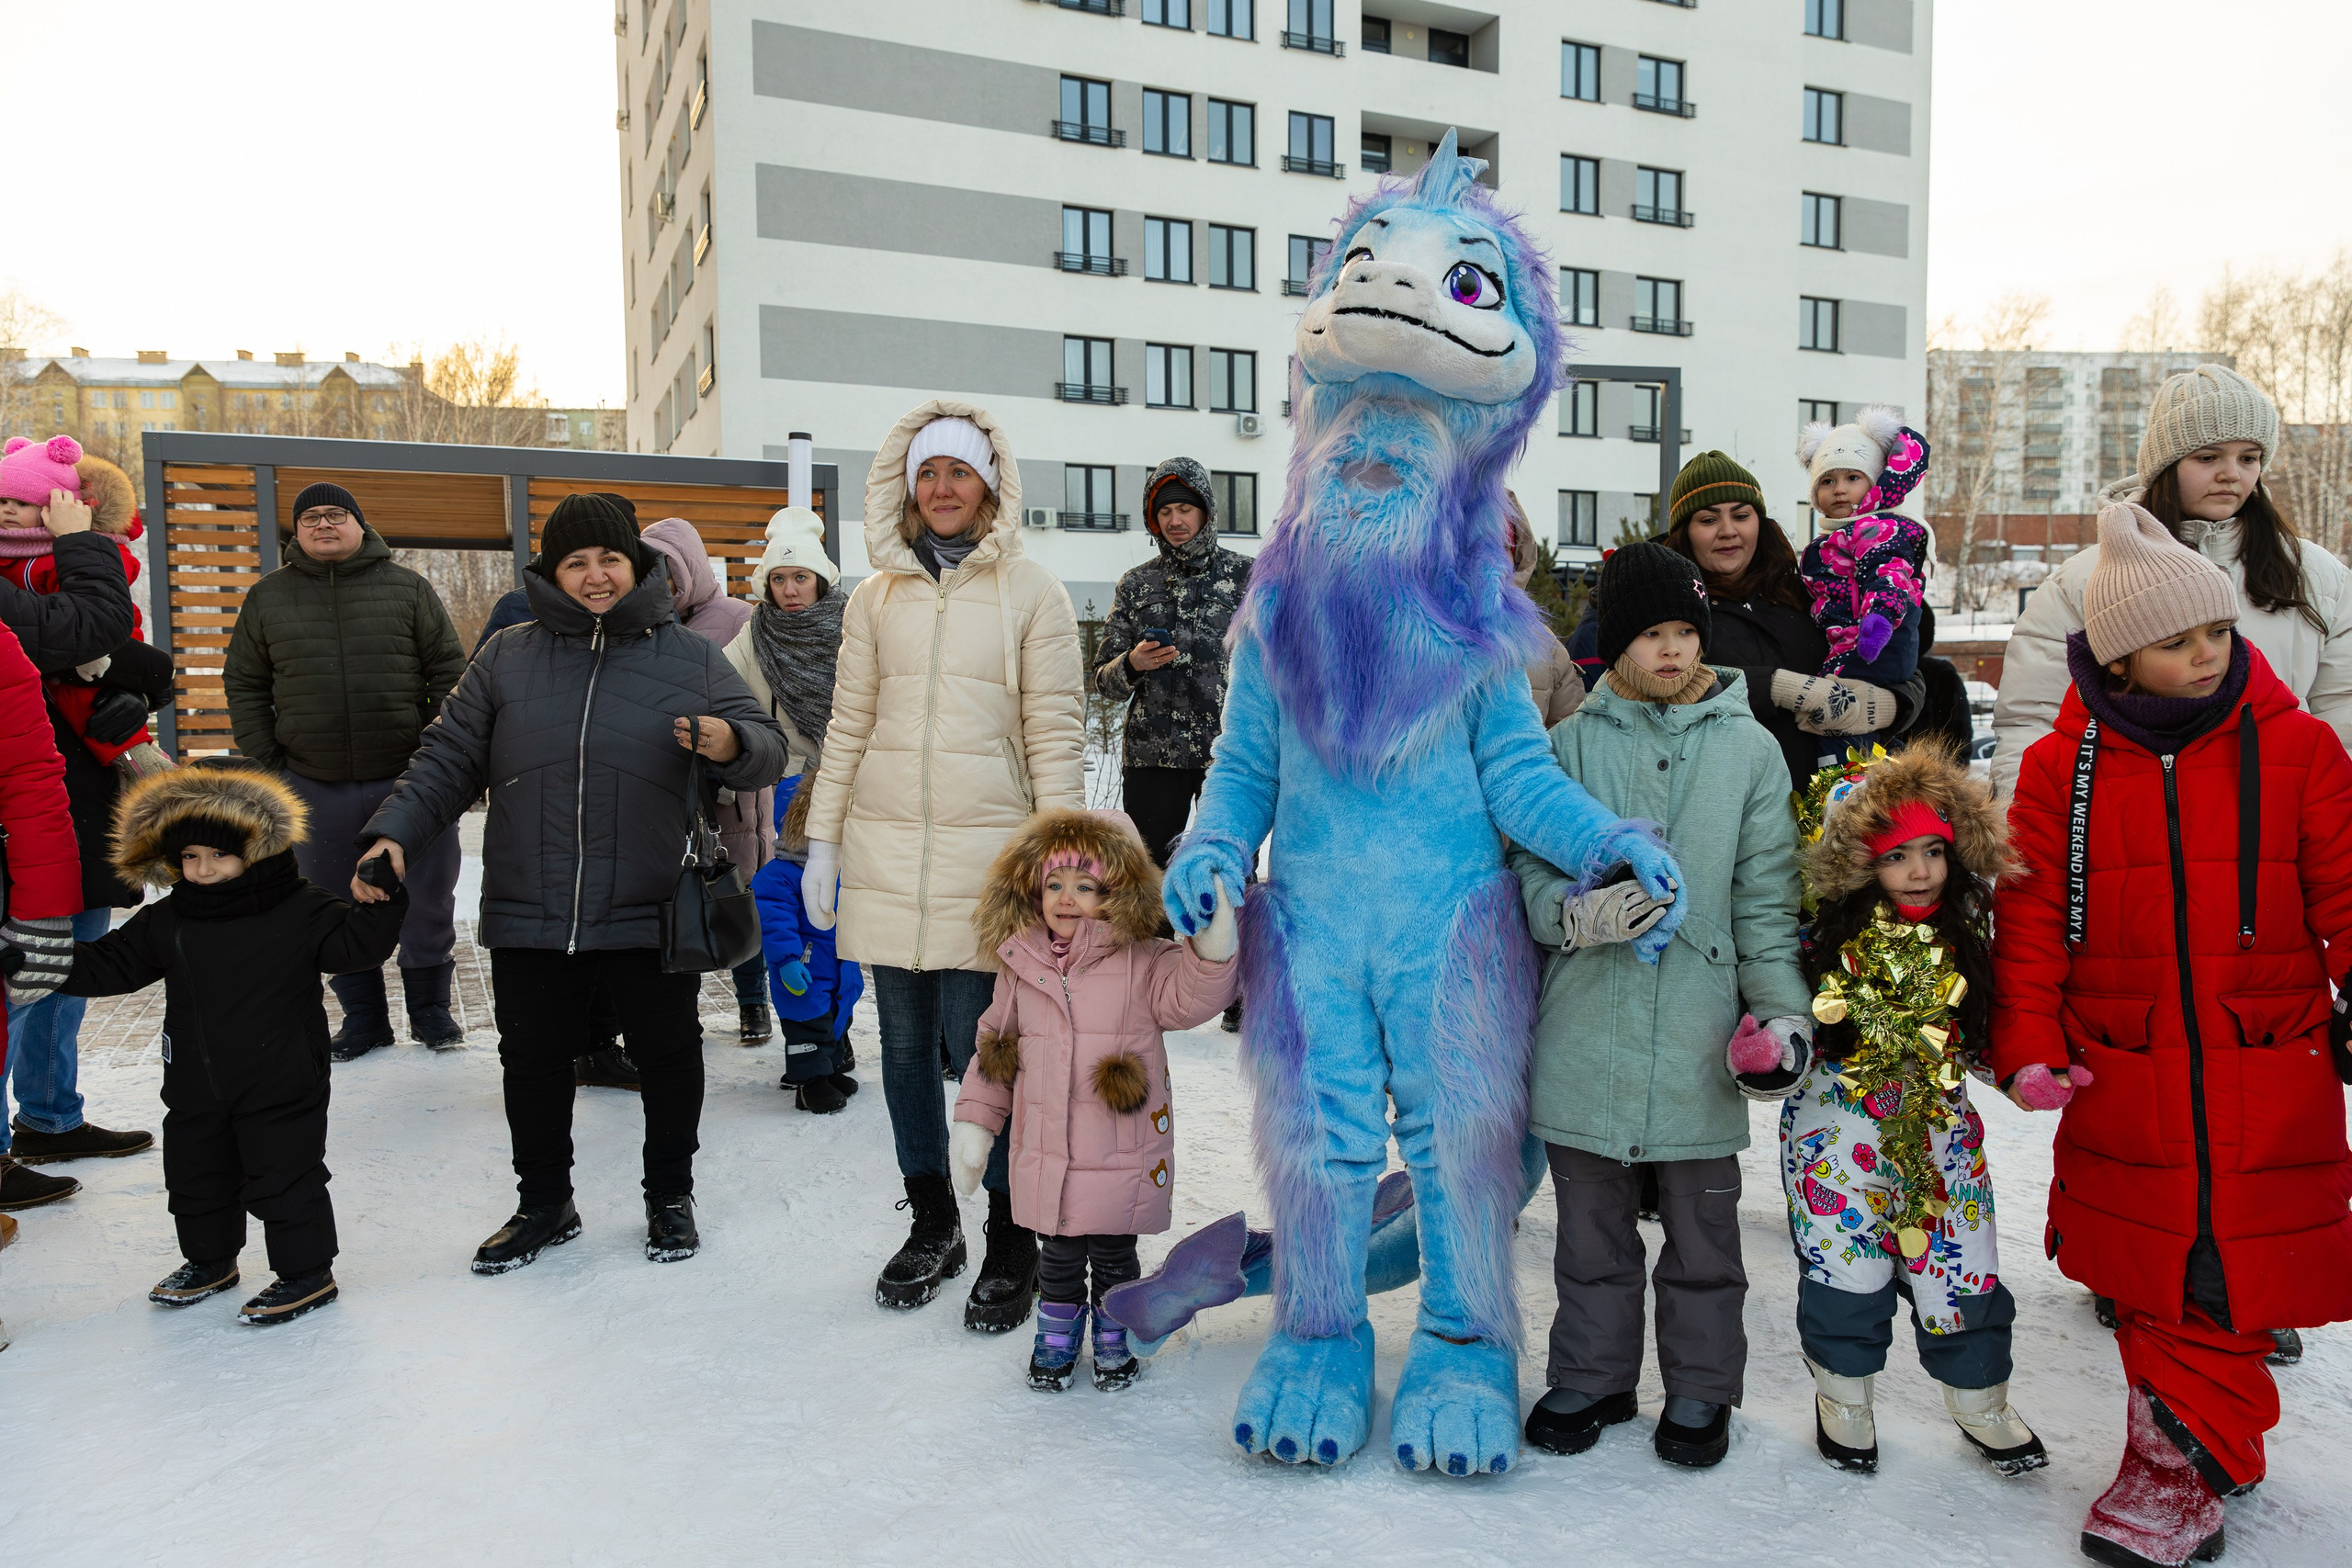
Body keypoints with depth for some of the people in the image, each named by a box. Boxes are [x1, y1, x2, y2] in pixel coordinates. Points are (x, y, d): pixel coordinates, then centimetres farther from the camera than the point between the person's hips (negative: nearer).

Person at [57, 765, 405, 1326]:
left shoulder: (301, 911, -11)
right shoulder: (165, 920, 4)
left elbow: (356, 943, -16)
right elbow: (111, 964, 11)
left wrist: (384, 902, -31)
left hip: (281, 1088, -6)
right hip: (195, 1090, 6)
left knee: (285, 1179, 1)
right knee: (196, 1178, 21)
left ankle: (307, 1271, 14)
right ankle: (209, 1262, 41)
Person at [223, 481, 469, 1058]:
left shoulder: (408, 588, 4)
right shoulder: (268, 598, 9)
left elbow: (449, 673, 2)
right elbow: (244, 683, 12)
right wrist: (268, 761, 2)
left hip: (407, 777, -2)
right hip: (316, 788, 2)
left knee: (428, 901, 4)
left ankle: (430, 1005, 21)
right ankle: (362, 1015, 23)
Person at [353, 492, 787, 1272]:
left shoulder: (691, 658, 3)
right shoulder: (508, 657, 7)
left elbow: (767, 747, -1)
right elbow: (448, 758, 8)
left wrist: (731, 744, -24)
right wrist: (394, 831, -6)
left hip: (654, 915, -1)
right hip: (529, 914, 2)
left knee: (667, 1054, 11)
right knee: (533, 1059, 13)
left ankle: (670, 1196, 31)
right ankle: (544, 1202, 33)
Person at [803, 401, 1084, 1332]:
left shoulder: (1032, 593, 2)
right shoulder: (877, 597, 12)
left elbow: (1054, 735, -1)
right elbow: (849, 728, 13)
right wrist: (822, 840, 9)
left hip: (986, 858, -3)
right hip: (884, 857, 4)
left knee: (979, 1048, -4)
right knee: (905, 1046, 10)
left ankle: (1010, 1243, 13)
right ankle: (932, 1223, 28)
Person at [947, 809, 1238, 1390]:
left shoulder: (1141, 961, -6)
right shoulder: (1020, 965, 3)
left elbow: (1188, 998, -19)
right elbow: (994, 1045, 11)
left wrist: (1211, 948, -36)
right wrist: (974, 1121, 8)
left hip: (1121, 1152, -2)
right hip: (1044, 1154, 3)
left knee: (1113, 1254, 12)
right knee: (1057, 1254, 14)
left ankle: (1114, 1338, 34)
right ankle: (1057, 1336, 36)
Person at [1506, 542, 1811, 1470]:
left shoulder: (1750, 750, 5)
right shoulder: (1570, 743, 3)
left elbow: (1767, 898, 6)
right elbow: (1528, 870, 3)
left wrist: (1784, 1011, -1)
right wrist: (1581, 911, -17)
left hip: (1697, 1036, 0)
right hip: (1585, 1030, 0)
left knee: (1701, 1224, 12)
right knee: (1591, 1222, 12)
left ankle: (1700, 1387, 31)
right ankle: (1591, 1376, 31)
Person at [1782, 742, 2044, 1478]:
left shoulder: (1965, 941, 1)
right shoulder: (1831, 940, -10)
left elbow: (1987, 1036, 11)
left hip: (1939, 1123, 3)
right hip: (1842, 1121, -3)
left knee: (1962, 1268, 8)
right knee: (1847, 1266, 1)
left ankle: (1979, 1400, 33)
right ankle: (1843, 1396, 26)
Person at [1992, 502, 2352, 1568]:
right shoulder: (2061, 767, 0)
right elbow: (2030, 918, 1)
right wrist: (2028, 1045, -5)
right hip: (2124, 1077, 1)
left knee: (2234, 1271, 4)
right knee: (2152, 1269, 8)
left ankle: (2183, 1463, 20)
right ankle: (2203, 1448, 27)